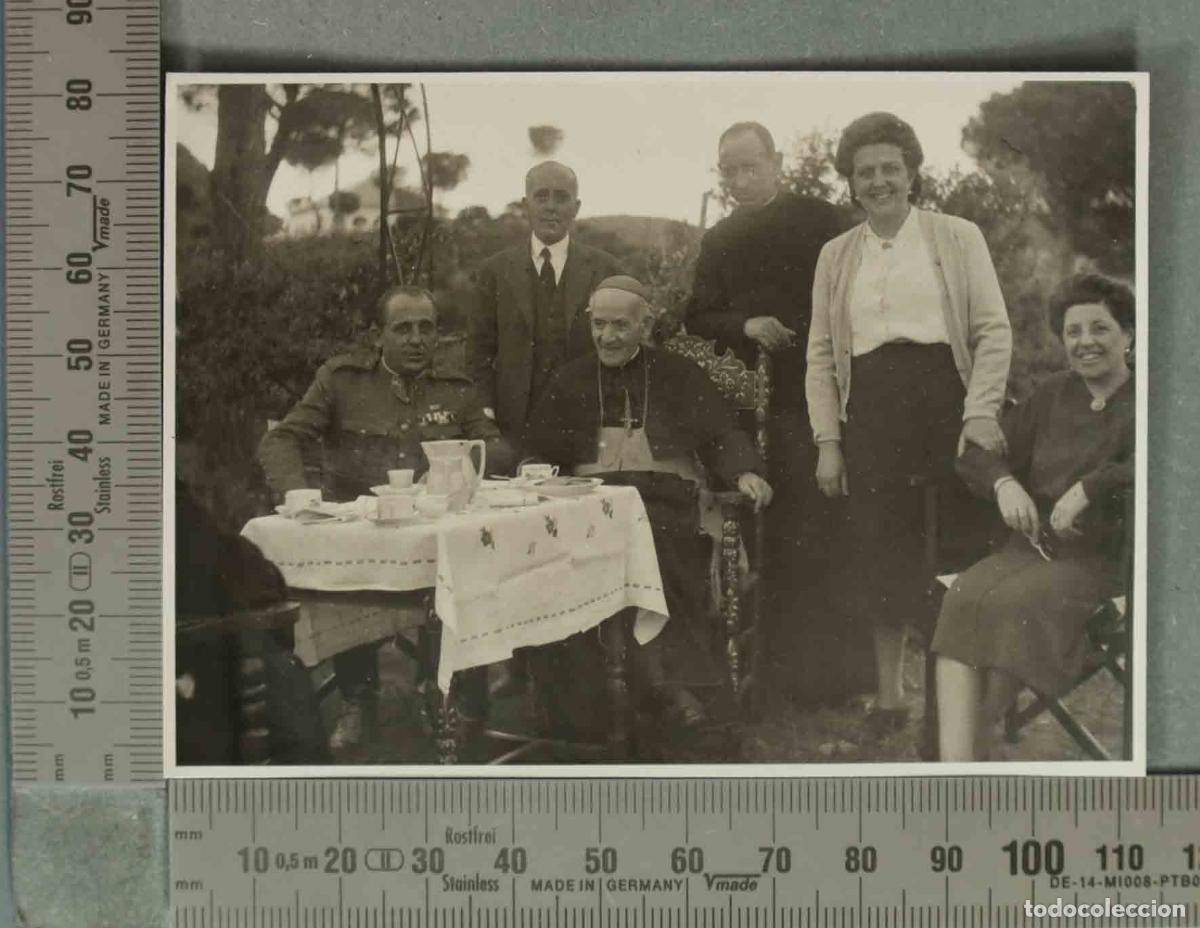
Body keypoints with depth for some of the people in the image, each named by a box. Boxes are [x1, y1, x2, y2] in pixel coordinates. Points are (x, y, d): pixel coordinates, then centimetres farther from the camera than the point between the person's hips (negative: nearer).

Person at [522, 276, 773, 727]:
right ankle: (676, 671, -29)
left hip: (664, 501, -1)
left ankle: (669, 678, -32)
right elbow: (536, 452, 17)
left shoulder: (679, 376, 16)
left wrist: (745, 472, -11)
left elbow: (721, 437, 10)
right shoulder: (570, 381, 20)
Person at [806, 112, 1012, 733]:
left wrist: (981, 413, -10)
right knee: (880, 554, 3)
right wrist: (826, 441, 4)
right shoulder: (836, 255, 14)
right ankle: (889, 699, 16)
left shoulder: (958, 238, 7)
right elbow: (820, 355, 12)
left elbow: (994, 331, 2)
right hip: (870, 413, 2)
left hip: (944, 401, -2)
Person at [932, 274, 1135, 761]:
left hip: (1100, 559, -4)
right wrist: (1003, 482, -7)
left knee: (1014, 604, -34)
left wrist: (1088, 487, -25)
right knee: (962, 599, -28)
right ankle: (956, 768, -35)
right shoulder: (1053, 394, 17)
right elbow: (977, 452, 14)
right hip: (1030, 546, 4)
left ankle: (967, 739, -19)